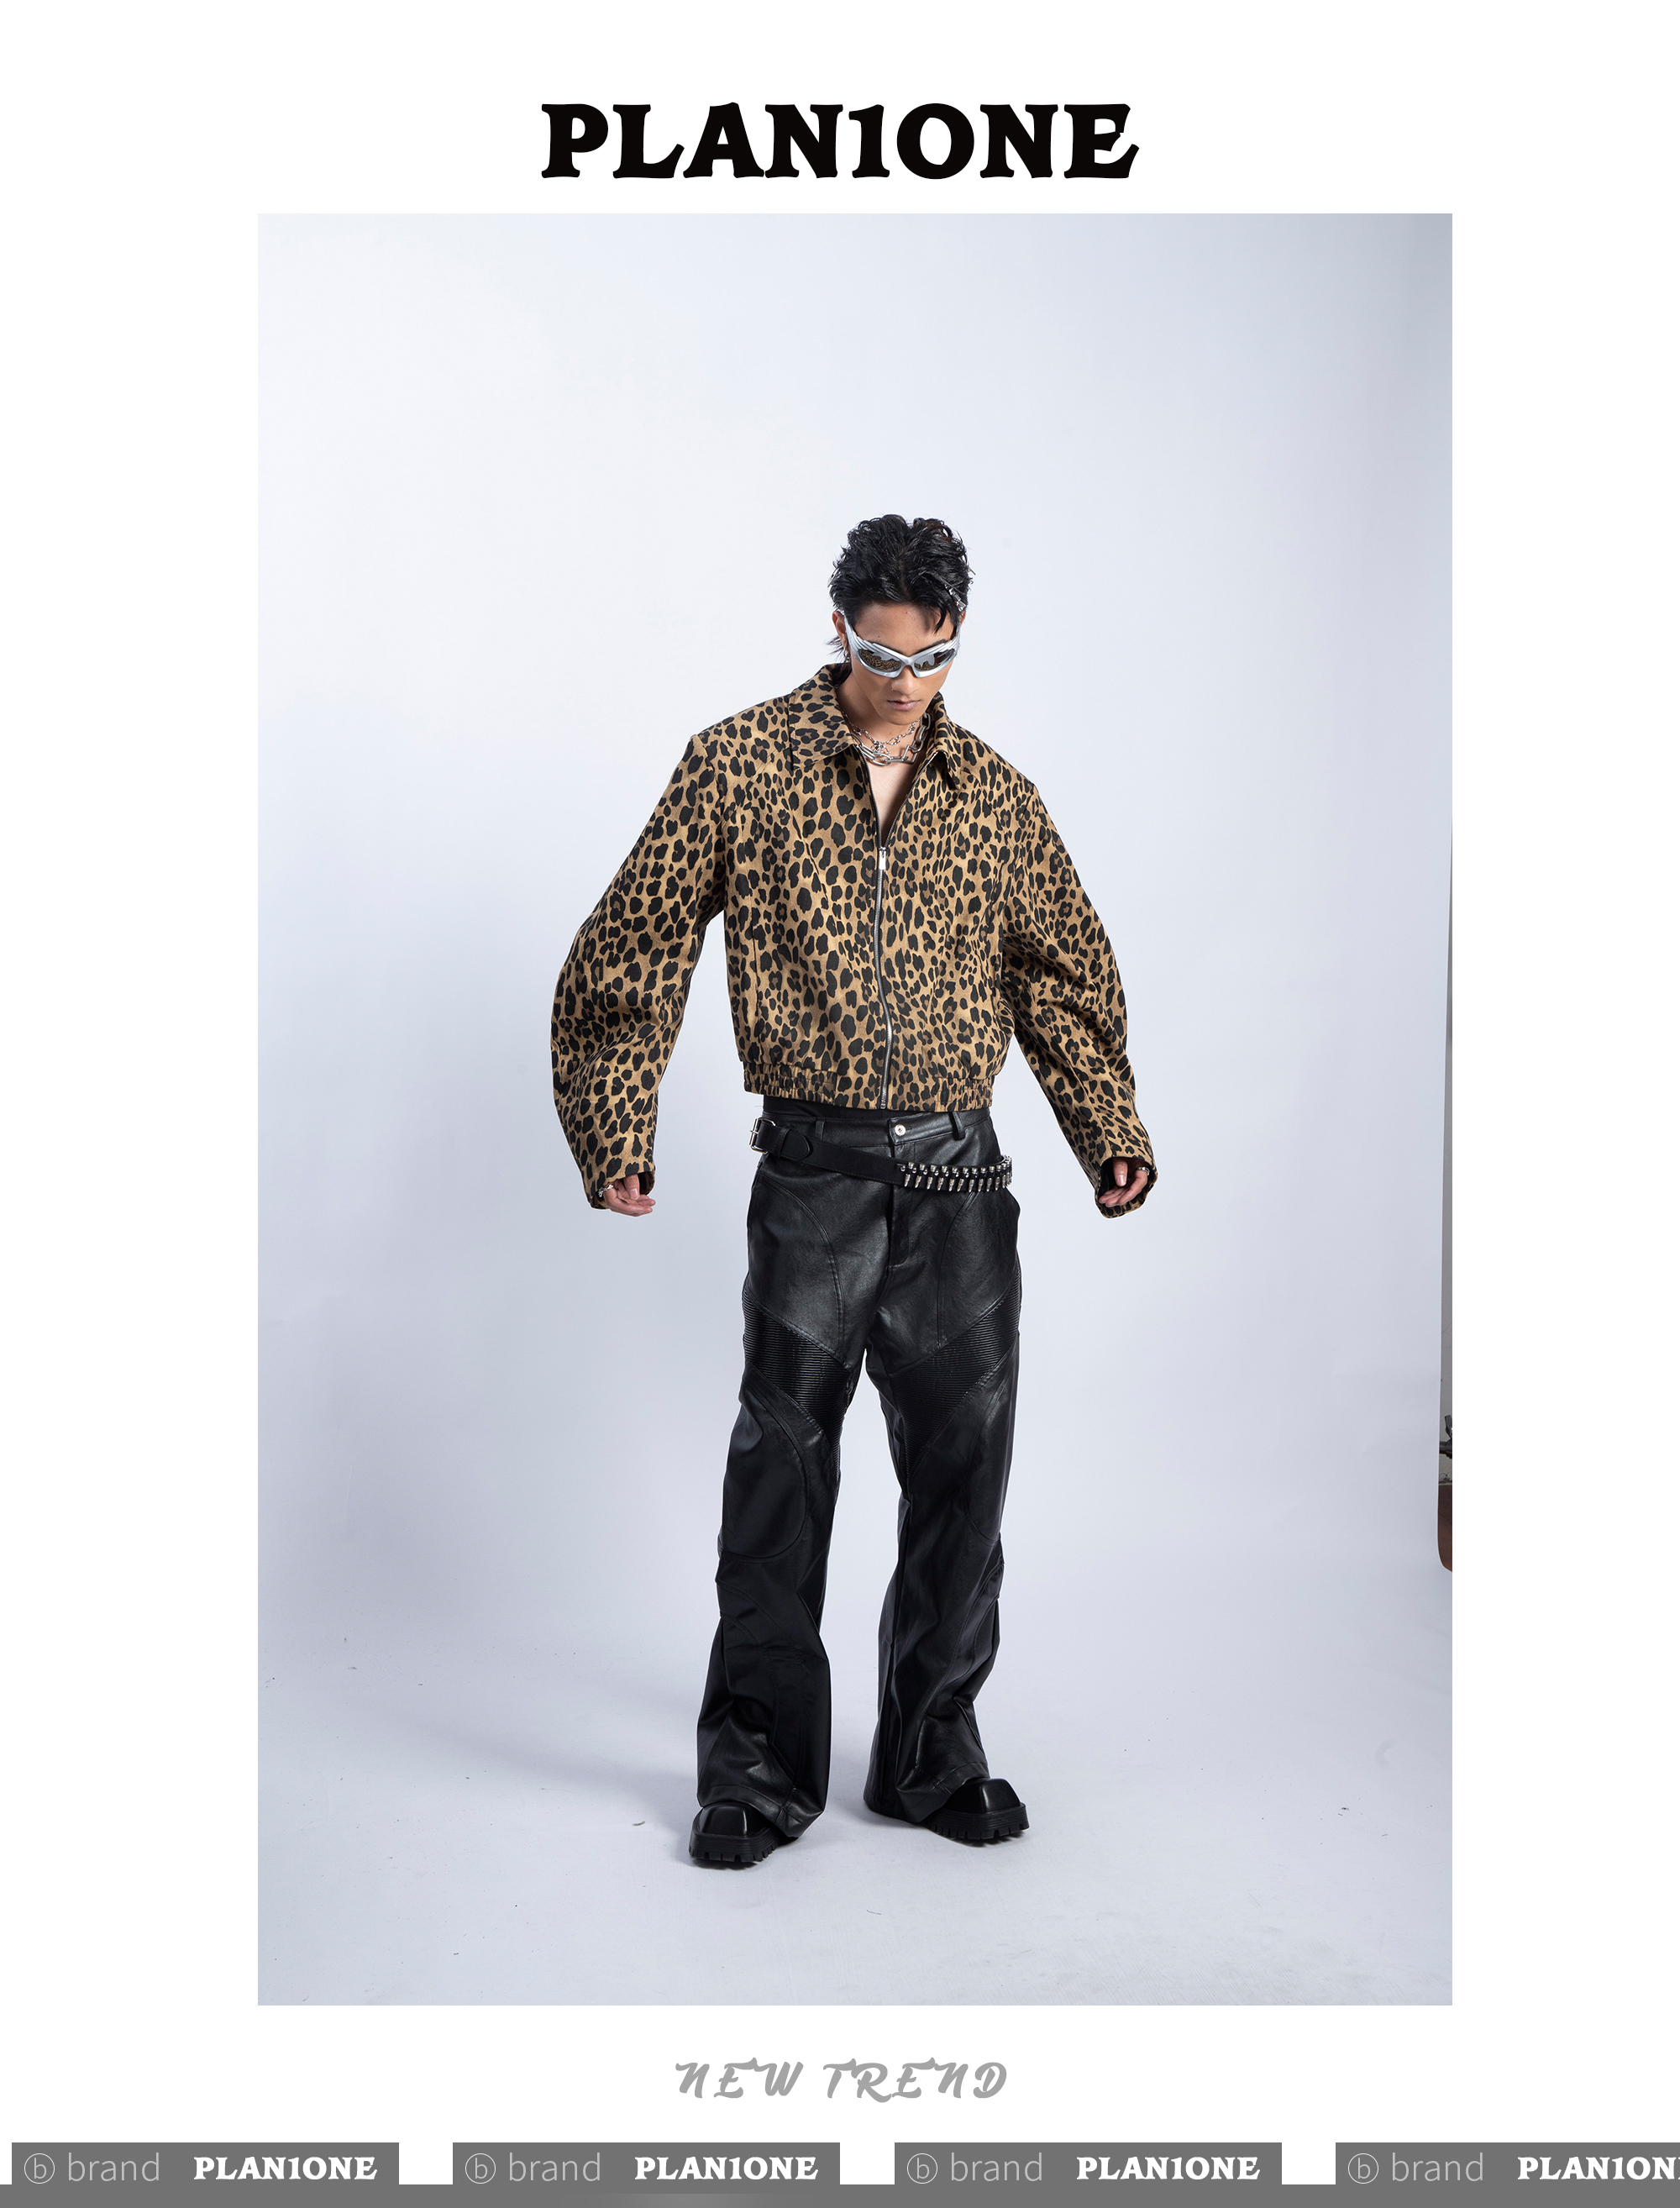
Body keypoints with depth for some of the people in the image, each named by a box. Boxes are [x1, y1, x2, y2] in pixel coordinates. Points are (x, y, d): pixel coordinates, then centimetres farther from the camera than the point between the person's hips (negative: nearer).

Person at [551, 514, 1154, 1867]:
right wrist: (617, 1133, -2)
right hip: (816, 1166, -3)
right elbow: (637, 949, 3)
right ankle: (761, 1767, 14)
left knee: (962, 1461, 6)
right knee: (783, 1460, -1)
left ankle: (933, 1756, 22)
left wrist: (1111, 1132, 7)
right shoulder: (743, 764, 1)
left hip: (960, 1172, 3)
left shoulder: (996, 797, 10)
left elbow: (1062, 972, 17)